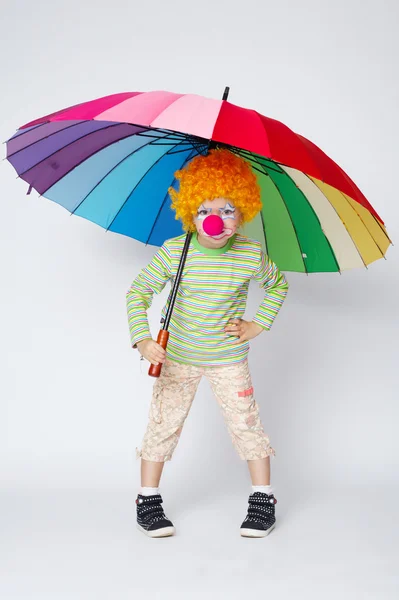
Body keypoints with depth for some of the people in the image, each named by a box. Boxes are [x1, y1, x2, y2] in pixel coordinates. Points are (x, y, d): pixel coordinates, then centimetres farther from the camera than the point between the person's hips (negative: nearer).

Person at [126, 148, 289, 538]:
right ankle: (148, 500, 21)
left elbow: (278, 285, 9)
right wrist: (143, 340, -24)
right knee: (163, 425, 5)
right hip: (177, 356, 0)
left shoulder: (251, 255, -12)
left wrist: (259, 324, 0)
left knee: (246, 424, 2)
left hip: (228, 358, 1)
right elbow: (138, 292, -11)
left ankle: (263, 500, 19)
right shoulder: (173, 252, -17)